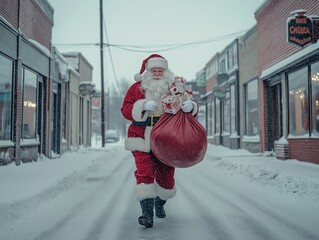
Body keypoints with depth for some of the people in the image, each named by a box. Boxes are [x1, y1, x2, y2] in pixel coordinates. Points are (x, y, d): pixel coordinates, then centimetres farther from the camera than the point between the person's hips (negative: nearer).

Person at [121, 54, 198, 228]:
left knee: (166, 173, 10)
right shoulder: (136, 88, 6)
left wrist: (190, 106, -24)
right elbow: (125, 109, -1)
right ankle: (147, 213, -12)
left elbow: (189, 107, 2)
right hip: (142, 137, -1)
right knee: (144, 172, -14)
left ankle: (160, 204, 39)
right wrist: (143, 106, -19)